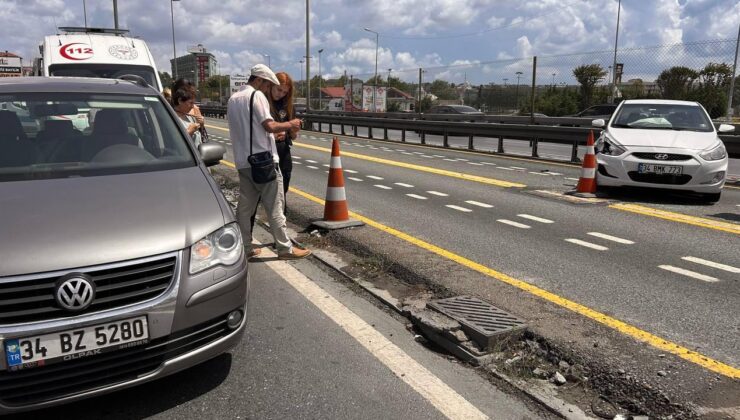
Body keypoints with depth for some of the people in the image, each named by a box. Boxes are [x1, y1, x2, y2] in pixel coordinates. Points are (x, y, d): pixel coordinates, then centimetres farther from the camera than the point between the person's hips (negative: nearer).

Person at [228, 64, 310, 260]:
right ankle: (285, 248, 4)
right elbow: (270, 126, -20)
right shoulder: (257, 96, -10)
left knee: (245, 207, 11)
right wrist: (290, 124, -3)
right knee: (274, 207, -2)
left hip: (243, 162, 8)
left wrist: (275, 133, 15)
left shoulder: (232, 99, 16)